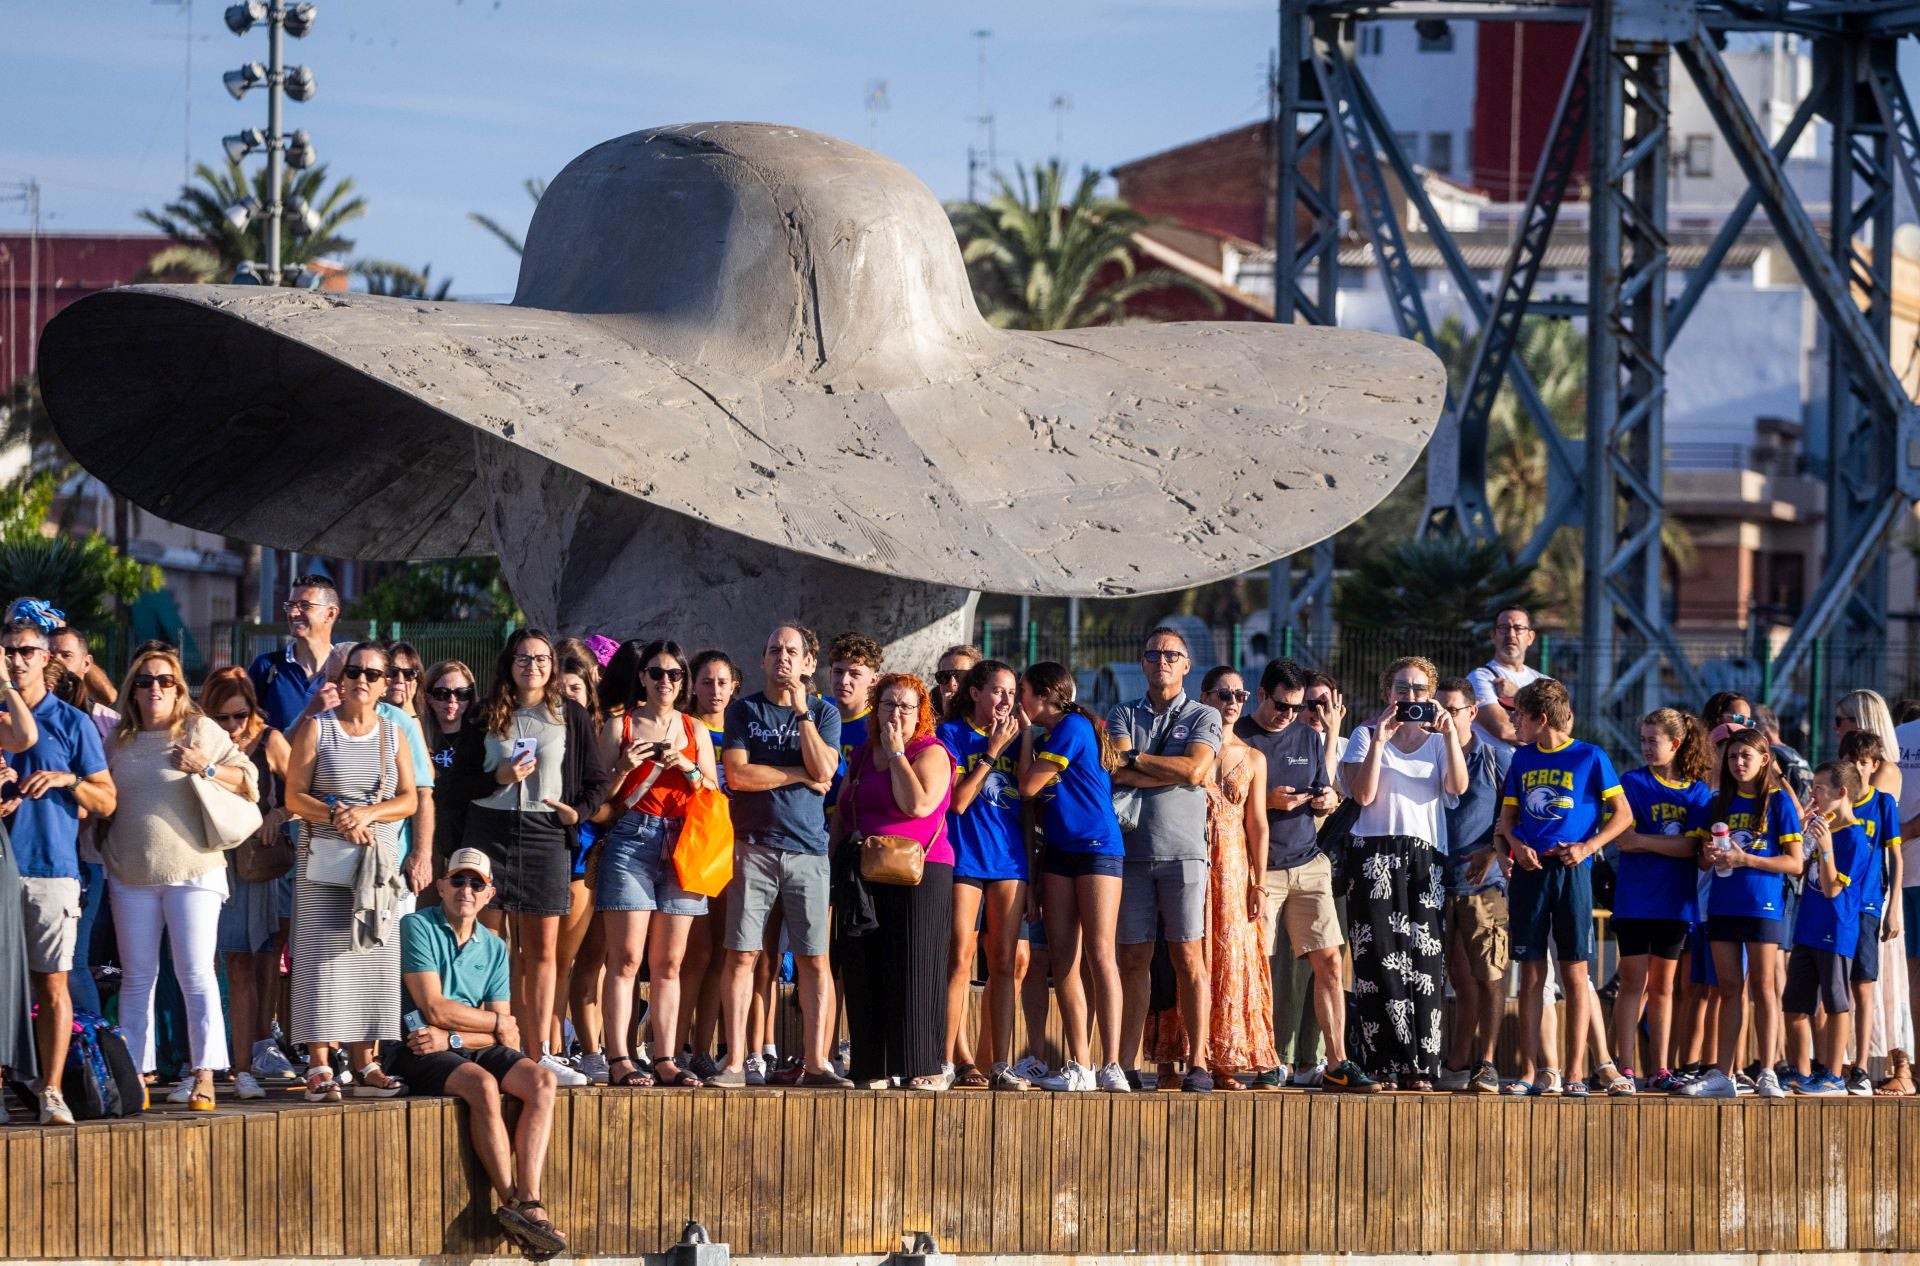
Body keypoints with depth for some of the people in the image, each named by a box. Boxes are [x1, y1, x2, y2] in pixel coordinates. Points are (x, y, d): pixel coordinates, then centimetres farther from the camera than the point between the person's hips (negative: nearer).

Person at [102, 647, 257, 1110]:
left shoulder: (201, 732, 1)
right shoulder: (118, 742, 12)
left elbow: (249, 781, 2)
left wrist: (206, 769, -11)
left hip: (192, 869, -4)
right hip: (130, 876, 4)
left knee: (196, 973, -7)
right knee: (137, 977, 7)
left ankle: (204, 1076, -8)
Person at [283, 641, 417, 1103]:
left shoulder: (392, 733, 11)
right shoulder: (317, 729, 1)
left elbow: (408, 800, 5)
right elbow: (294, 796, -4)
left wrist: (368, 814, -13)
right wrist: (335, 816, -20)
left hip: (378, 860, 4)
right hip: (324, 859, -4)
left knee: (372, 958, 2)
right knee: (323, 956, -10)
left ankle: (364, 1064, 5)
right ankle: (319, 1066, -13)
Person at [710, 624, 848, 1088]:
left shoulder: (824, 713, 11)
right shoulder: (744, 710, 7)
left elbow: (824, 770, -6)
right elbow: (737, 774, -5)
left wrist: (802, 712, -7)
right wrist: (801, 775, -4)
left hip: (807, 846, 1)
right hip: (754, 845, -1)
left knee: (814, 959, -1)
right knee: (741, 955, -5)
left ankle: (815, 1062, 2)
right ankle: (735, 1063, -4)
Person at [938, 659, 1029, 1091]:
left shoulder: (1014, 738, 13)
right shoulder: (952, 734, 1)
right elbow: (958, 800, -8)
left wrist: (1022, 738, -2)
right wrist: (992, 751, -10)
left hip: (1009, 857, 4)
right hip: (964, 856, -4)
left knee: (1004, 963, 2)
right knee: (959, 960, -6)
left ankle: (1001, 1065, 1)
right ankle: (956, 1060, -2)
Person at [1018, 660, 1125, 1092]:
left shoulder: (1073, 728, -9)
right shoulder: (1049, 735, 18)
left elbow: (1029, 786, -9)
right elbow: (1037, 797, 19)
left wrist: (1027, 736, 2)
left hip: (1096, 846, -9)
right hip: (1059, 852, 9)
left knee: (1099, 954, -13)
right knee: (1062, 959, 2)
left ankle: (1112, 1064, -17)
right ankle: (1078, 1067, 2)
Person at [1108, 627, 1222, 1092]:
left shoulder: (1203, 717, 9)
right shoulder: (1122, 717, 14)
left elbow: (1195, 769, -8)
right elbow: (1119, 774, -3)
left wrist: (1135, 758, -1)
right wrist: (1177, 772, -6)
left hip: (1183, 849, -2)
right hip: (1131, 848, 2)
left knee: (1189, 958, -5)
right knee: (1134, 958, 1)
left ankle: (1198, 1063, -5)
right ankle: (1128, 1063, 2)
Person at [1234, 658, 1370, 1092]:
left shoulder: (1309, 737, 14)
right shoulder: (1237, 737, -1)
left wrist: (1326, 799, -2)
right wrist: (1269, 801, -17)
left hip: (1308, 864, 4)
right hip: (1259, 870, -4)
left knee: (1328, 962, -3)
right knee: (1263, 970, -4)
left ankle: (1337, 1063, -2)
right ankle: (1272, 1063, 3)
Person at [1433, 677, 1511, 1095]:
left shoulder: (1497, 757, 1)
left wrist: (1492, 851, -8)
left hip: (1484, 881, -2)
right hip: (1439, 882, 2)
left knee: (1489, 977, -3)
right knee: (1462, 979, 5)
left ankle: (1485, 1065, 3)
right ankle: (1458, 1065, 10)